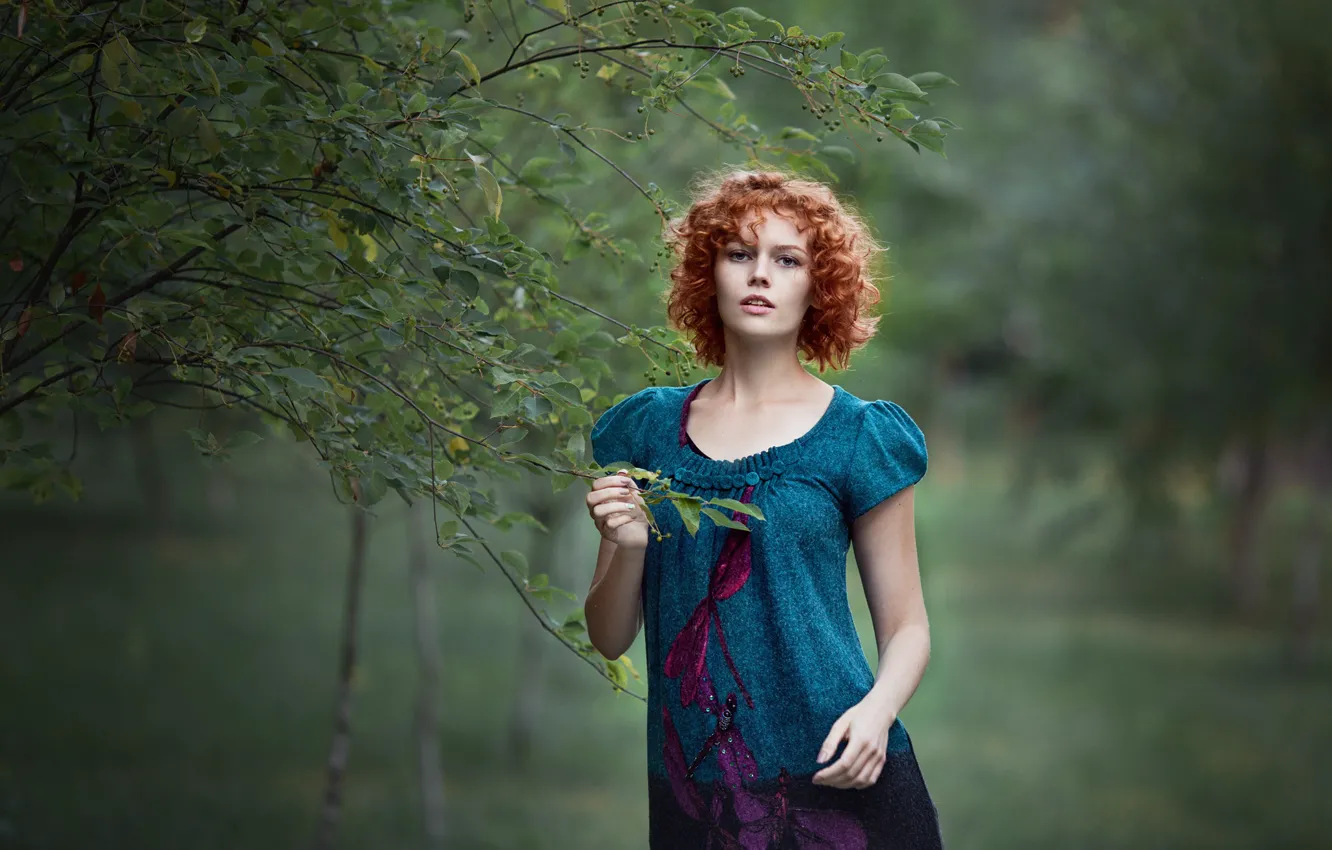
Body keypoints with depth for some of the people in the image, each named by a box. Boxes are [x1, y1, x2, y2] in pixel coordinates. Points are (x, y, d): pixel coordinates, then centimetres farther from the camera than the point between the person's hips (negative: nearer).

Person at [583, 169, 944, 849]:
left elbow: (905, 627, 3)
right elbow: (609, 639, 9)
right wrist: (628, 547, -10)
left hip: (832, 779, -2)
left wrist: (877, 708, -17)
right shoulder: (648, 428, 7)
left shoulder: (859, 435, 1)